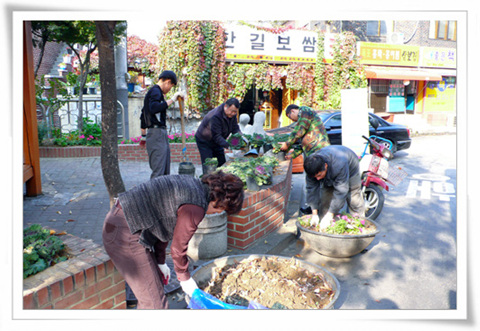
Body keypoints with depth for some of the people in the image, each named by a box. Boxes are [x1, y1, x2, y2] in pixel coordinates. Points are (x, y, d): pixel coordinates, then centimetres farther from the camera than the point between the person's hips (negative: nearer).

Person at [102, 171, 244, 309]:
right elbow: (178, 247, -9)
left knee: (156, 282, 22)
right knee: (154, 303, -1)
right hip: (125, 234, -10)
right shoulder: (195, 208, -20)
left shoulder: (193, 183, 7)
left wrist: (160, 261, 19)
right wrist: (185, 278, 9)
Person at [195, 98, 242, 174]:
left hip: (216, 142, 8)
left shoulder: (232, 114, -9)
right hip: (204, 141, -8)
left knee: (222, 164, 9)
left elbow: (235, 128, -6)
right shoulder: (216, 116, -35)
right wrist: (228, 145, -46)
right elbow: (216, 136, -36)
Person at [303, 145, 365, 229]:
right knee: (324, 200, -3)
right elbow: (312, 189, -27)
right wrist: (314, 214, -31)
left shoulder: (340, 165, -47)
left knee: (354, 201, -5)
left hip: (350, 169, -3)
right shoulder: (311, 167, -33)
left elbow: (340, 192, -43)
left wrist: (329, 215, -44)